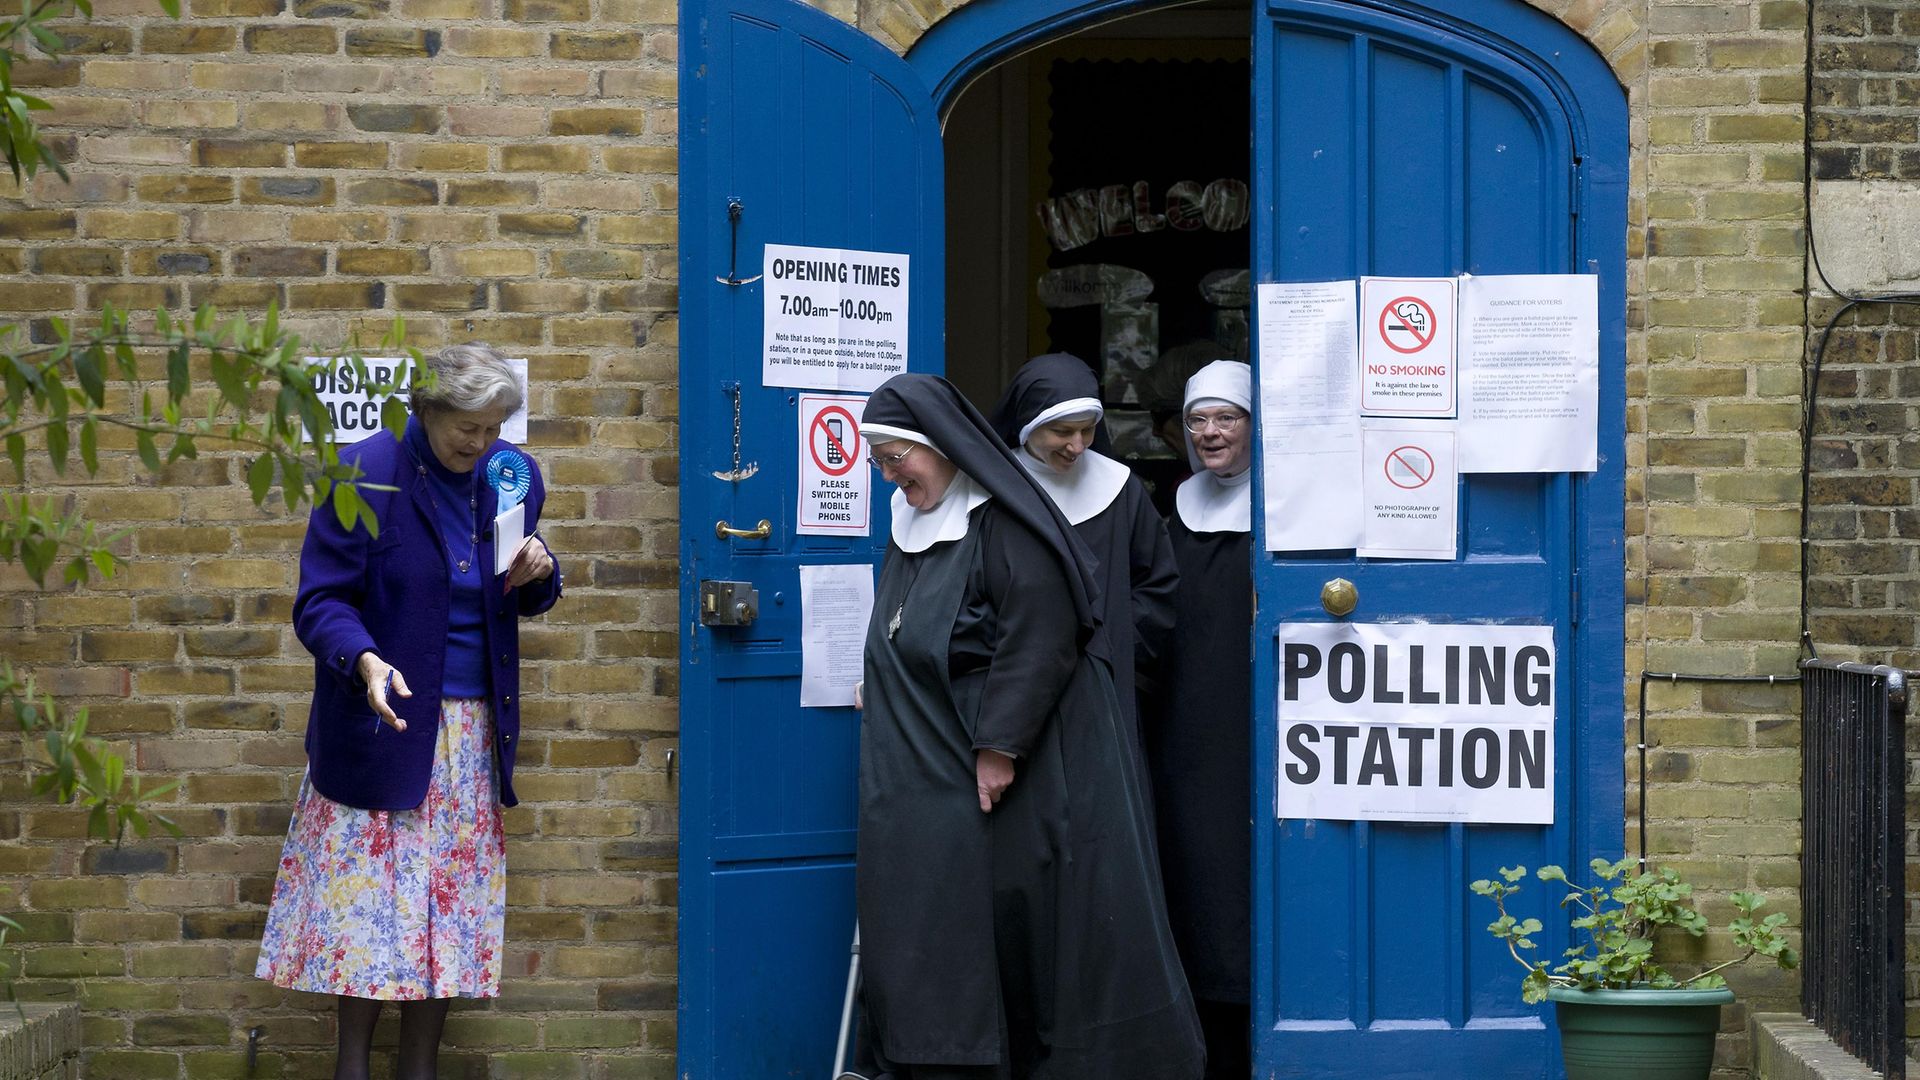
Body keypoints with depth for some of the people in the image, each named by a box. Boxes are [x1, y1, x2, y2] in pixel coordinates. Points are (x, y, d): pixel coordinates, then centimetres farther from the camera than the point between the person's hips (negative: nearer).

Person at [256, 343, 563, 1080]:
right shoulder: (366, 474, -11)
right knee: (367, 896, -3)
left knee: (453, 902, 5)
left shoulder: (513, 478, 5)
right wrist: (365, 661, -31)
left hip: (473, 729, 4)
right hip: (385, 720, -4)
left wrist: (537, 575, -6)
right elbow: (322, 600, -12)